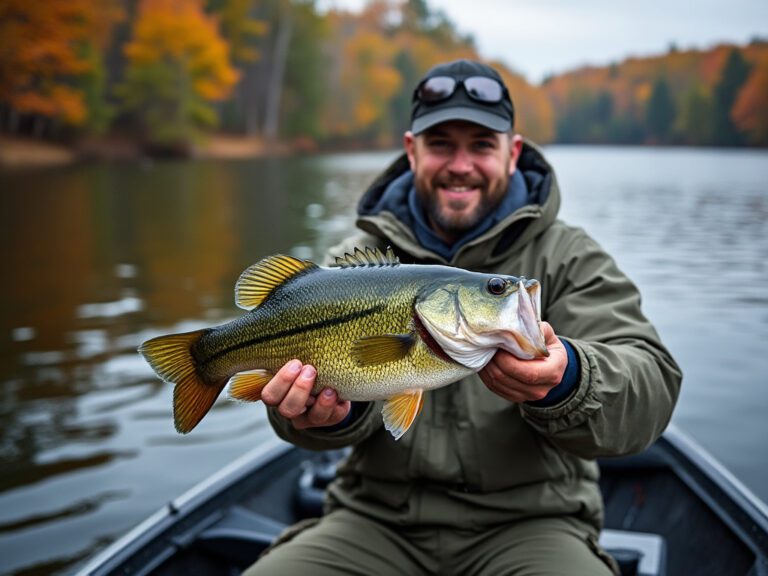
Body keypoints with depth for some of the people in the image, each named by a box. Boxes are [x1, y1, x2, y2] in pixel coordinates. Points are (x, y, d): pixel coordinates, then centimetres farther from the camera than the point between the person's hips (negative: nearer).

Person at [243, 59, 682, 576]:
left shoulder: (568, 258, 0)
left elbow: (650, 390, -12)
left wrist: (565, 382, -34)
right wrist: (335, 412, -29)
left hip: (528, 524, -1)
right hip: (377, 520, 2)